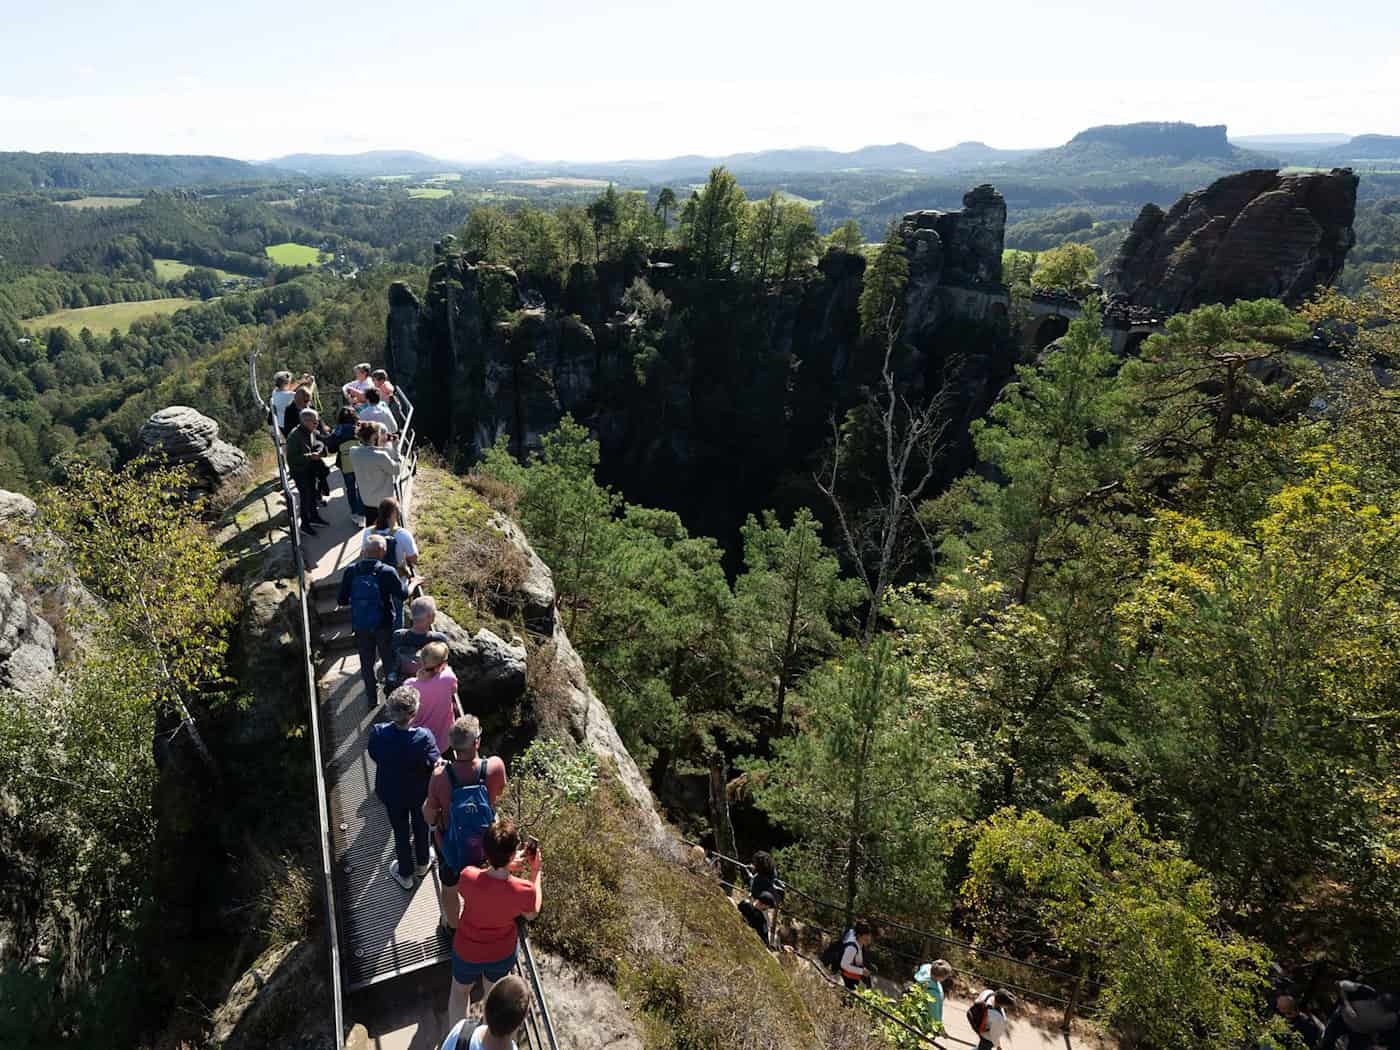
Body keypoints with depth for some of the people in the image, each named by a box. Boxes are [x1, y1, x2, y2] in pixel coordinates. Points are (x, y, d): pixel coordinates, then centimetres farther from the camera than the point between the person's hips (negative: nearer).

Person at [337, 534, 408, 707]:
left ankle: (372, 699, 32)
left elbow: (341, 600, -6)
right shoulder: (387, 572, -20)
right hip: (383, 626, -2)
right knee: (389, 661, 18)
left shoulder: (351, 571, -12)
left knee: (366, 663, 20)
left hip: (360, 627, 2)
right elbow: (403, 595, -10)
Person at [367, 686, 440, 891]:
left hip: (391, 793, 1)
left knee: (400, 832, 25)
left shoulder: (377, 732, -30)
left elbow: (374, 756, -10)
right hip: (420, 792, -1)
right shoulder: (423, 737, -37)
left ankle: (405, 874, 46)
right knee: (421, 827, 28)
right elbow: (434, 766, -22)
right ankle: (422, 864, 53)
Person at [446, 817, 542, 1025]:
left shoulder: (468, 877, -37)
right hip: (502, 953, 1)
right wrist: (535, 871, -8)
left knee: (460, 990, 32)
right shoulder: (524, 891, -36)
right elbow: (531, 913, -10)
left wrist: (508, 864, -10)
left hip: (467, 951, -1)